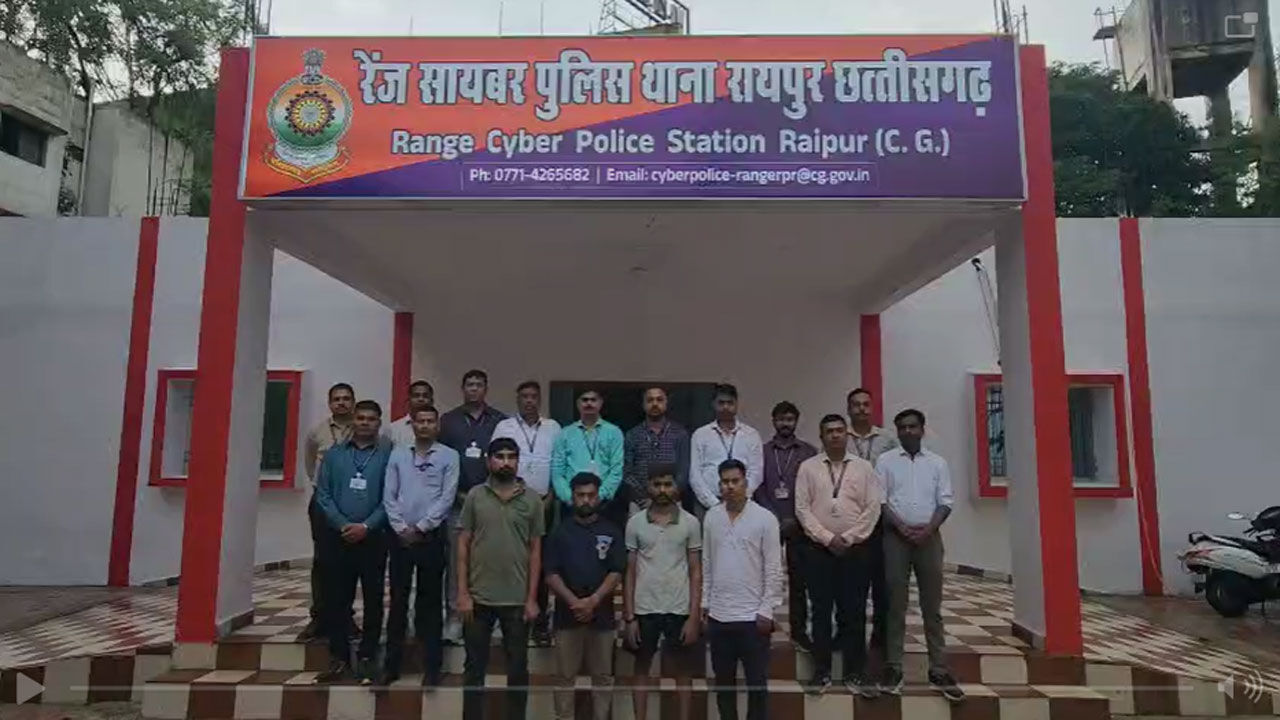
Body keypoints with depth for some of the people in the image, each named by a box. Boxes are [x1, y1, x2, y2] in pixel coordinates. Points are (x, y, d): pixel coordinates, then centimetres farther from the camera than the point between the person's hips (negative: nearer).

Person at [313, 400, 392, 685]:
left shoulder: (388, 455, -1)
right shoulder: (334, 454, 8)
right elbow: (323, 494, 3)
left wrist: (366, 526, -13)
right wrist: (342, 524, -9)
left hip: (373, 538, -2)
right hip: (338, 537, 2)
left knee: (373, 600, 4)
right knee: (337, 599, 7)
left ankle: (366, 659, 15)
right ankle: (339, 658, 18)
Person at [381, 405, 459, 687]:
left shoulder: (449, 456, 0)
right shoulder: (398, 454, 7)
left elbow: (447, 498, -6)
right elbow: (389, 496, 3)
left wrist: (420, 528, -10)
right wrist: (401, 528, -6)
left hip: (431, 536, -2)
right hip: (401, 536, 2)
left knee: (430, 601, 5)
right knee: (398, 599, 7)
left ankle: (431, 667, 12)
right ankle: (391, 664, 17)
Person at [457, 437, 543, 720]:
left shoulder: (532, 500, 0)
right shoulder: (475, 496, 0)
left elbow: (535, 550, 2)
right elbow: (463, 545, 1)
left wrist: (532, 598, -3)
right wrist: (462, 593, -5)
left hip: (517, 600, 0)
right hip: (479, 597, 0)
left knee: (518, 667, 10)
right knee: (474, 666, 11)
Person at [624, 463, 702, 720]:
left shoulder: (690, 523, -2)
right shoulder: (635, 523, 0)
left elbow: (696, 573, 0)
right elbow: (629, 572, 2)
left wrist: (694, 617, -7)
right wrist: (629, 617, -3)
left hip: (679, 610, -1)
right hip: (644, 610, 1)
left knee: (683, 672, 9)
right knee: (642, 670, 12)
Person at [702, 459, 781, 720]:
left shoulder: (765, 518, -8)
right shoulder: (711, 517, 3)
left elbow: (773, 569, -8)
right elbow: (706, 564, 9)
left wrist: (766, 610, -10)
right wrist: (704, 602, 7)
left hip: (752, 615, -4)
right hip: (718, 615, 4)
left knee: (756, 681, 6)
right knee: (723, 679, 15)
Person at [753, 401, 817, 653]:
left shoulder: (809, 452, 5)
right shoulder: (761, 451, 6)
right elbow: (757, 488, 1)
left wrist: (795, 520, -7)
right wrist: (774, 519, -7)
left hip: (798, 524, 0)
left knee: (798, 577, 5)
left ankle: (799, 630, 14)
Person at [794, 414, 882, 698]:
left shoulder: (864, 467, 4)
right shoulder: (808, 467, 2)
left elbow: (873, 508, -1)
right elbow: (802, 508, -2)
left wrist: (849, 538, -9)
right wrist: (827, 538, -10)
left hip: (856, 549, 0)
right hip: (819, 549, 0)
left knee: (855, 612, 4)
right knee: (821, 611, 6)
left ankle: (855, 673, 15)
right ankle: (822, 671, 17)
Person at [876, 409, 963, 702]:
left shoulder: (937, 462, 9)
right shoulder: (885, 461, 4)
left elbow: (945, 501, 4)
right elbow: (879, 500, -2)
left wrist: (928, 529, -11)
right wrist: (902, 527, -12)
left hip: (929, 537, 2)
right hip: (896, 537, -1)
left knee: (932, 606, 4)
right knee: (896, 605, 2)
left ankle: (939, 670, 9)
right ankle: (893, 667, 7)